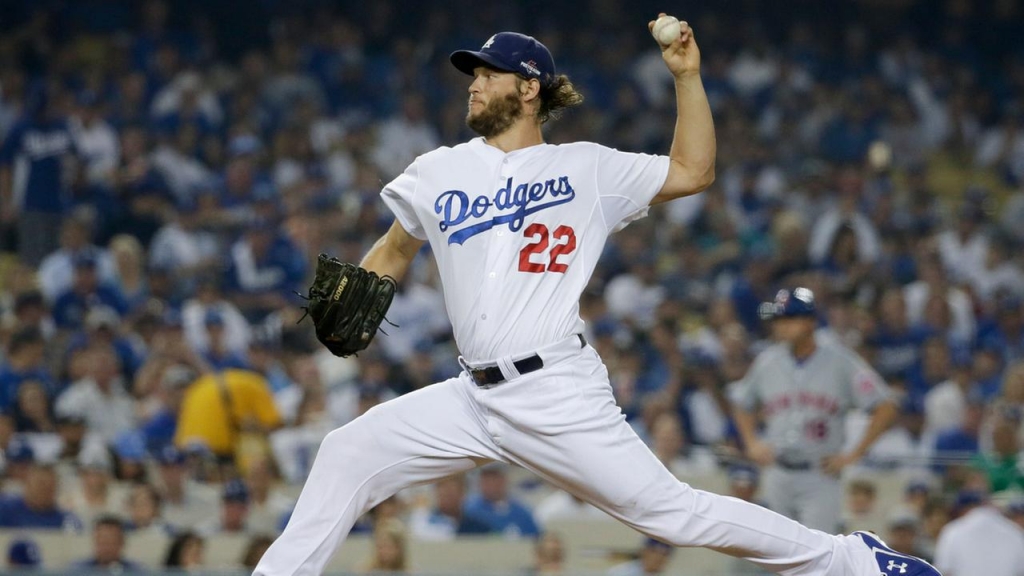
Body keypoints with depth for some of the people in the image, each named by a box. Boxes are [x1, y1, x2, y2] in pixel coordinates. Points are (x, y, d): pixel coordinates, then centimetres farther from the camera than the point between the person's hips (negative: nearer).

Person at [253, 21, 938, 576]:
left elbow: (693, 171, 5)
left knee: (670, 509, -11)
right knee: (348, 453, -4)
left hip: (560, 392, -5)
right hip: (475, 397, 5)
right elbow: (394, 252, 25)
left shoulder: (588, 169, 4)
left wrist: (688, 75, -2)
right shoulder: (438, 173, 13)